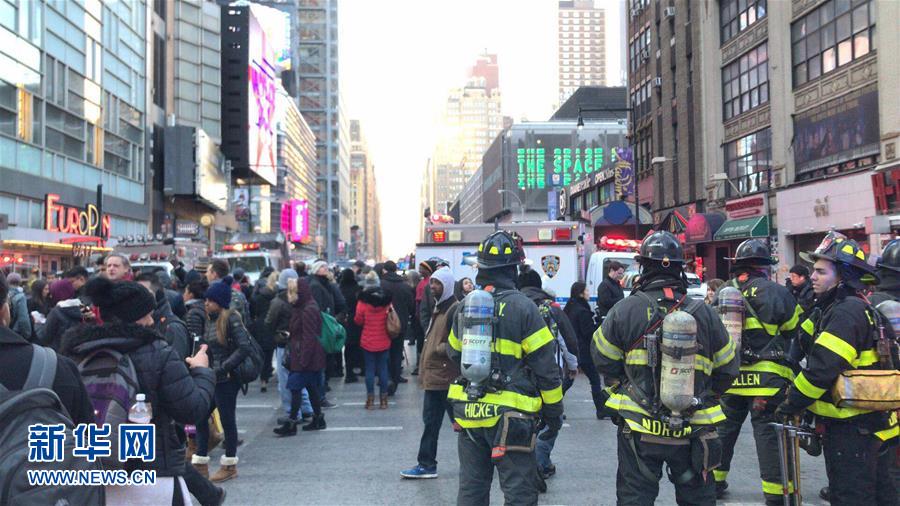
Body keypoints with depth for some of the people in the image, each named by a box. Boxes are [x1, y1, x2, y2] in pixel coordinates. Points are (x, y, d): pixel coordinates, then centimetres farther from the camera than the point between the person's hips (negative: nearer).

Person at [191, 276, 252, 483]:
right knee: (199, 417, 9)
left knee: (227, 419, 3)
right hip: (211, 378, 8)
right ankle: (200, 463, 20)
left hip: (227, 379, -8)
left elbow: (244, 347, -20)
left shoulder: (231, 319, -13)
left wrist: (223, 368, -19)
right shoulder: (211, 320, 9)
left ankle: (230, 466, 17)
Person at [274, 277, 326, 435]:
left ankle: (291, 424, -5)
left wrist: (303, 360, -21)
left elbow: (309, 338, -21)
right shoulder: (302, 308, 14)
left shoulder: (308, 310, -17)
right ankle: (318, 419, 21)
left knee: (295, 388, -8)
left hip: (306, 357, -10)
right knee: (311, 387, 14)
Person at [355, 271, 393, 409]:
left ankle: (370, 399, 7)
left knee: (370, 369, 5)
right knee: (383, 368, 9)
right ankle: (384, 399, 12)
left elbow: (358, 320, -4)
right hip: (384, 341, 2)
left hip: (368, 341, -2)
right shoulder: (386, 301, -4)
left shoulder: (363, 302, -13)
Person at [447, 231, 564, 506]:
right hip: (509, 417, -5)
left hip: (470, 414, 6)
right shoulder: (522, 307, -12)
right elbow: (545, 366, -10)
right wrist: (554, 411, 0)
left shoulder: (465, 306, 5)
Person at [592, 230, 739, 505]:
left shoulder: (624, 310, -9)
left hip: (639, 430, -1)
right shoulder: (704, 313, -3)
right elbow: (727, 366, 6)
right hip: (693, 430, 2)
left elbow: (603, 358, 1)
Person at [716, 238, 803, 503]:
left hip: (728, 377, 5)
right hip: (766, 379, -5)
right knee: (768, 432, 0)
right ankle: (775, 493, 5)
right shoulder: (775, 292, -8)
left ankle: (714, 481, 27)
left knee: (724, 429, 17)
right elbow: (797, 330, 0)